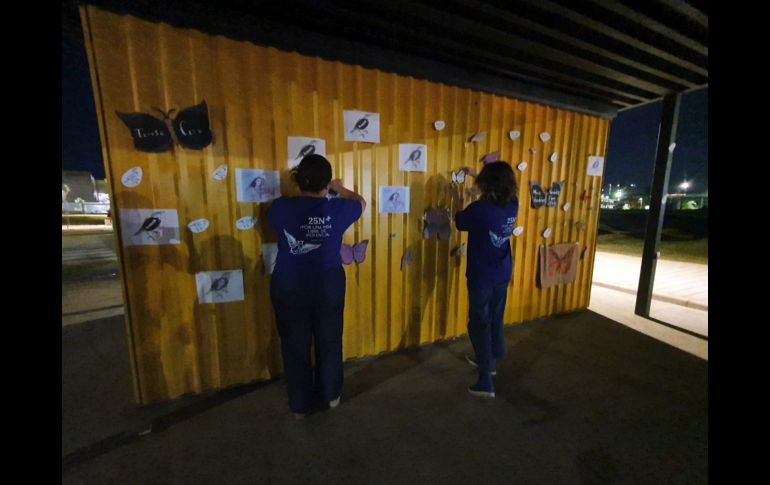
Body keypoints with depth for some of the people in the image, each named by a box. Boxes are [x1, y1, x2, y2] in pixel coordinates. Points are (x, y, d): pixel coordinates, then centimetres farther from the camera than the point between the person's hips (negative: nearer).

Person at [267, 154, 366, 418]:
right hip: (328, 286, 0)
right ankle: (331, 395, 40)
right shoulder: (337, 209, -11)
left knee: (295, 346, 16)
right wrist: (340, 189, 25)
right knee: (329, 342, 19)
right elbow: (361, 203, 10)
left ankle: (300, 406, 35)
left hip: (288, 288, 1)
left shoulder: (280, 207, -9)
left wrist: (299, 190, 24)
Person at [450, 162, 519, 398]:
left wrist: (456, 197, 12)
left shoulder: (480, 209, -23)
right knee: (495, 320, 21)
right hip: (503, 274, 7)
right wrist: (475, 174, 24)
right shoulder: (512, 204, -3)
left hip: (481, 276, -7)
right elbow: (499, 191, 20)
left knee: (479, 325, 5)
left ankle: (485, 382, 13)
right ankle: (489, 362, 42)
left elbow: (459, 221, -3)